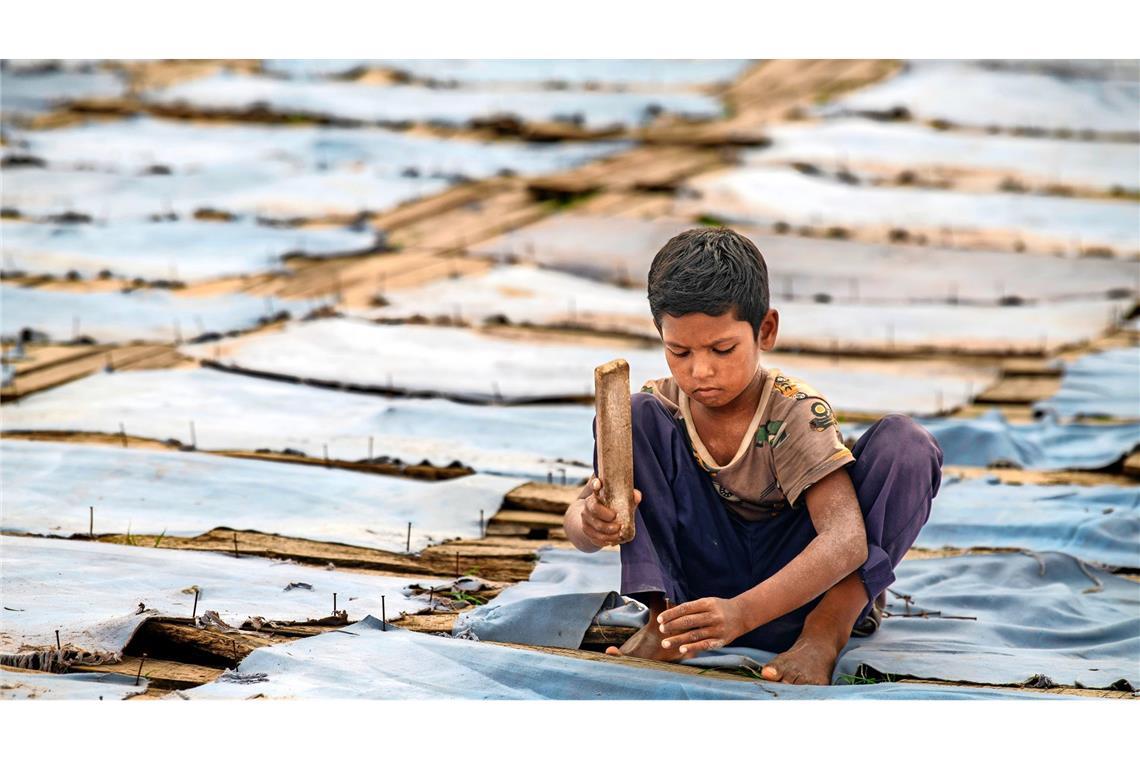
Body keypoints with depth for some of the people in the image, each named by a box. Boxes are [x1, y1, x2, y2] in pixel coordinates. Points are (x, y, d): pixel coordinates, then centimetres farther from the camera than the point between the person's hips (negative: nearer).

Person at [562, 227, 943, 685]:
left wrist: (743, 613, -47)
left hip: (801, 590, -3)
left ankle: (828, 631, -25)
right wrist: (590, 524, -36)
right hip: (707, 582, 3)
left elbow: (846, 541, -33)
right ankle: (661, 620, -20)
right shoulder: (659, 409, -5)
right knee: (629, 418, -13)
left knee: (907, 445, -25)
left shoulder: (795, 413, -18)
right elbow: (578, 518, -7)